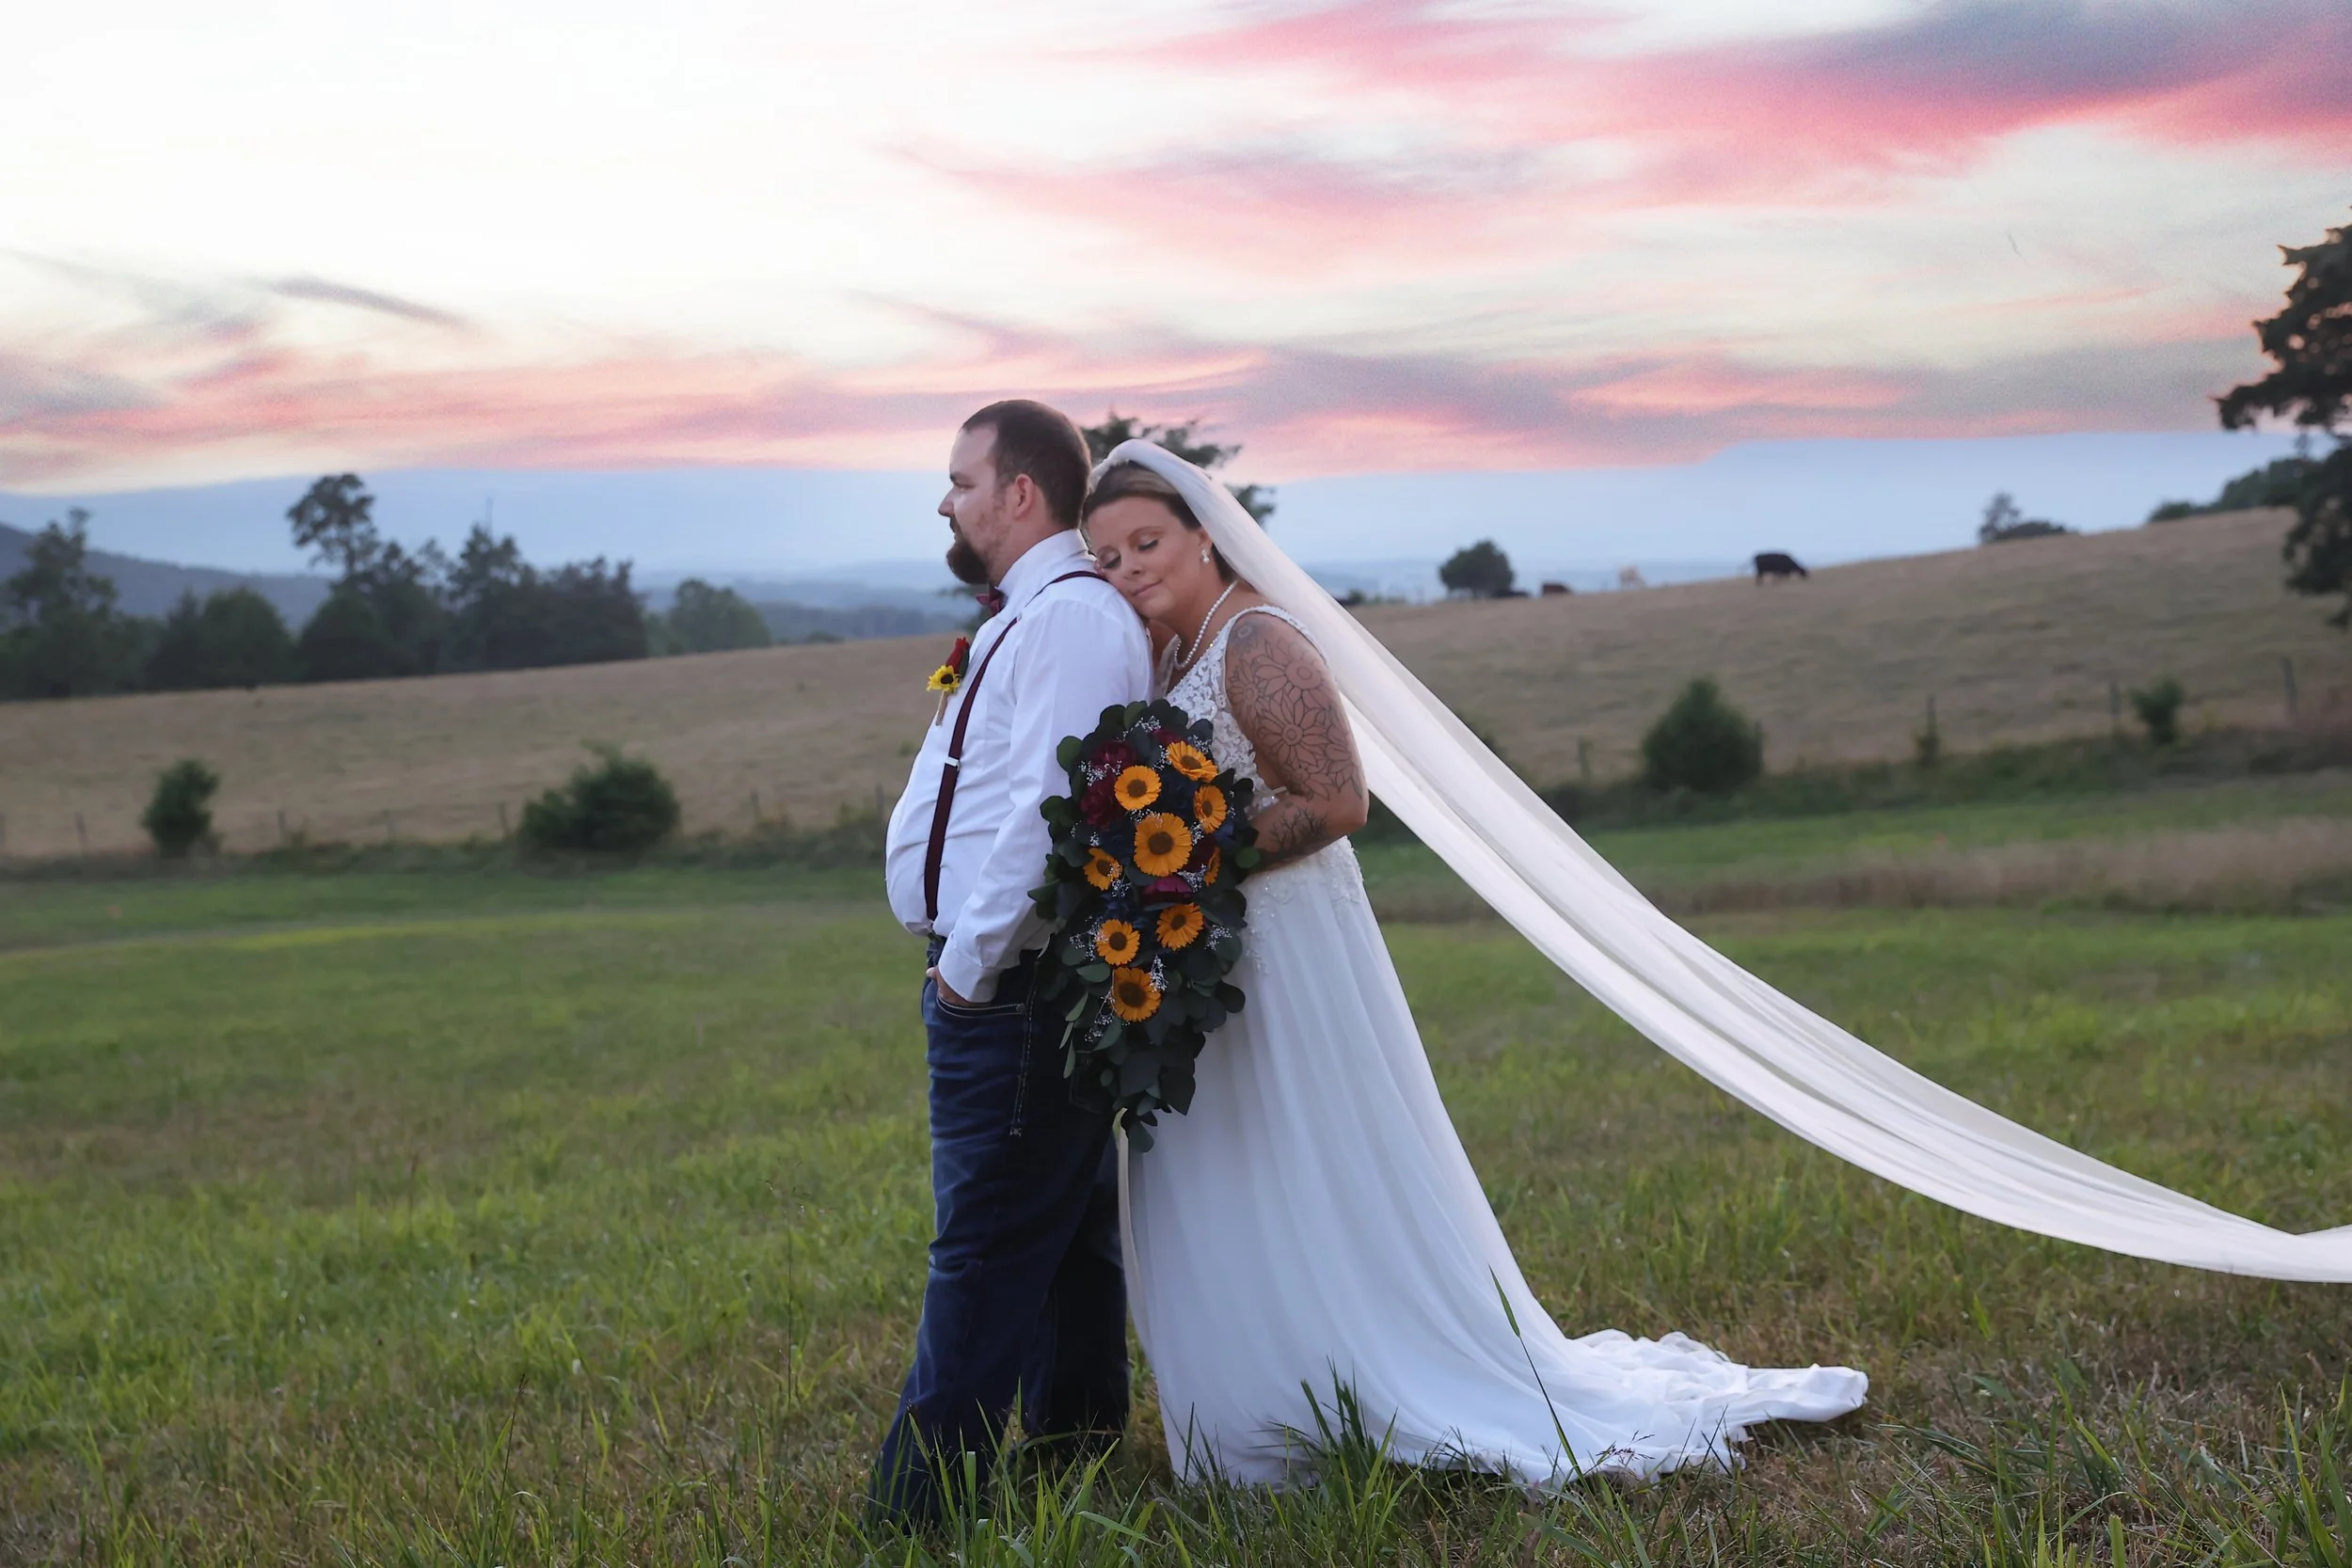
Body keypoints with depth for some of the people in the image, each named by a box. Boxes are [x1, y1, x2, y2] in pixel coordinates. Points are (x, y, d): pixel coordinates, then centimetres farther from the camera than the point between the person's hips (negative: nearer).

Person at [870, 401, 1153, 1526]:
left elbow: (1048, 807, -24)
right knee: (1064, 1243, 17)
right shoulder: (1033, 619, 19)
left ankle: (920, 1513, -2)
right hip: (1009, 990, 11)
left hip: (1008, 988, -11)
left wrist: (970, 962, -20)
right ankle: (1077, 1467, 27)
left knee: (985, 1257, -6)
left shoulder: (1070, 617, -15)